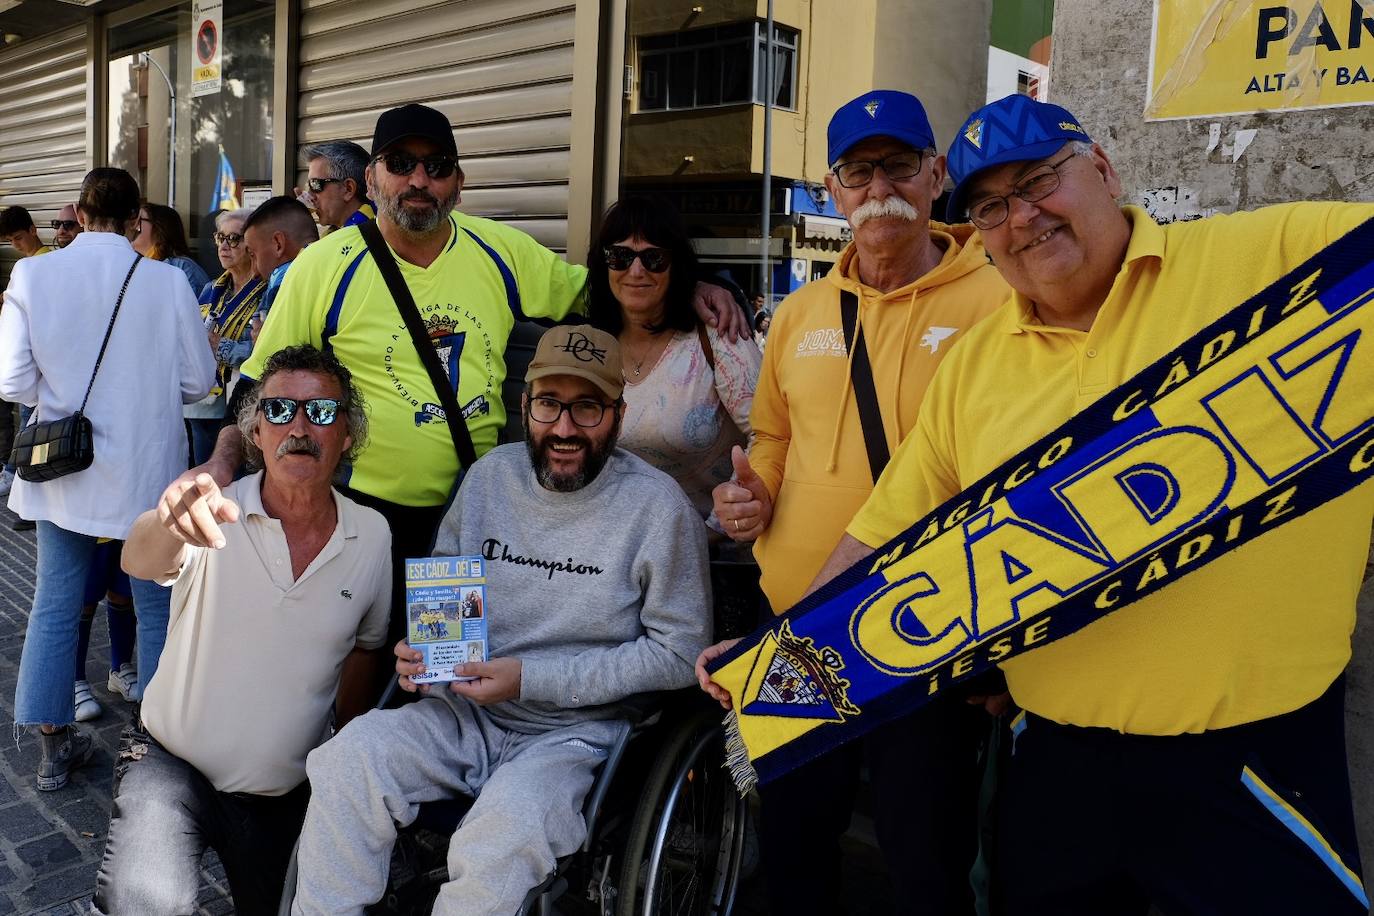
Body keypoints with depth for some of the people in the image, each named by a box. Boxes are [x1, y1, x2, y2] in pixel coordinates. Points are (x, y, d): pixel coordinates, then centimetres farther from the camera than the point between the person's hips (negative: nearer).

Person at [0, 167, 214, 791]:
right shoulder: (166, 282, -12)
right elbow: (197, 381, -6)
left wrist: (59, 395, 14)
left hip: (62, 471, 2)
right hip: (146, 474, -2)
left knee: (54, 604, 15)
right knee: (156, 606, 12)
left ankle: (54, 745, 24)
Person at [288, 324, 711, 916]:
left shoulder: (658, 506, -8)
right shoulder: (491, 475, 6)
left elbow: (677, 652, -8)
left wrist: (529, 679, -14)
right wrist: (420, 649, -5)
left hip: (574, 731, -4)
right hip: (463, 714, 4)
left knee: (506, 835, -33)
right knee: (347, 762, -22)